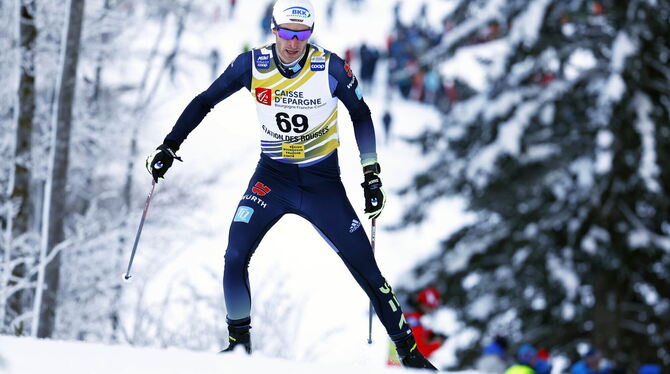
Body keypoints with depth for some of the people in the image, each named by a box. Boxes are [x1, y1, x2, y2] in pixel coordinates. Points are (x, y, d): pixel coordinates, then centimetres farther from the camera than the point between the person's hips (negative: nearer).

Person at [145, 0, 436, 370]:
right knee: (234, 257, -16)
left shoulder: (331, 69, -15)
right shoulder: (253, 65, -12)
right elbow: (204, 102, 1)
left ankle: (408, 350, 6)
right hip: (272, 176, 1)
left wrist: (372, 175, -2)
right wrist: (169, 147, -3)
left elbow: (361, 115, 1)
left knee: (364, 266, -3)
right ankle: (239, 342, 3)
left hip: (323, 182, -1)